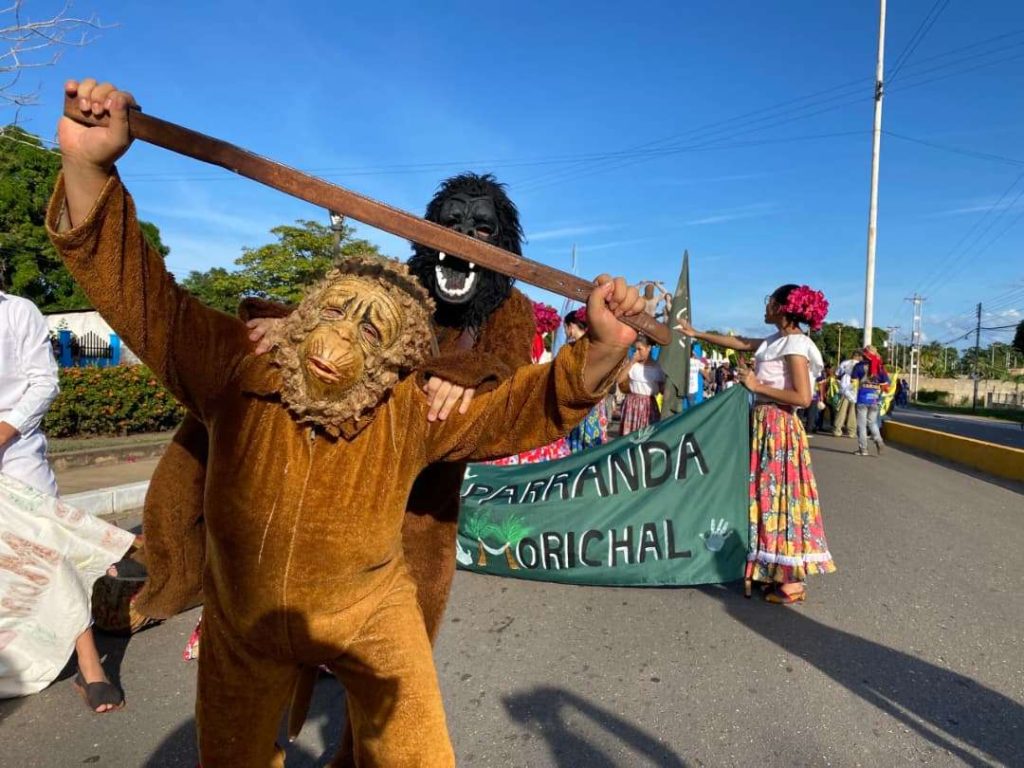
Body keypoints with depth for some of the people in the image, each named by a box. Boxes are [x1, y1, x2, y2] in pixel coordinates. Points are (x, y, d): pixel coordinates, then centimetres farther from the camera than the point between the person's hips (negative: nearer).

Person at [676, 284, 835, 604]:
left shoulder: (795, 344, -14)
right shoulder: (776, 341, 11)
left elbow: (803, 397, -22)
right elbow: (738, 342, 24)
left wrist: (757, 386, -16)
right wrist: (696, 334, 28)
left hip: (778, 427, -9)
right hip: (765, 425, 9)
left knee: (780, 496, -3)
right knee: (769, 495, 13)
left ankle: (792, 580, 6)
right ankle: (775, 570, 24)